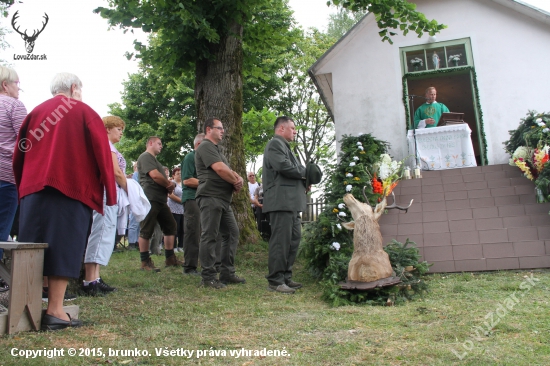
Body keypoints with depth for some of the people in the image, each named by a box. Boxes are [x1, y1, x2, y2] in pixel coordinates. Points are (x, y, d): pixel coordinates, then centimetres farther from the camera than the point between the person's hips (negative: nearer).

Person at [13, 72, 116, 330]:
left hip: (34, 187, 5)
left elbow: (19, 154, 16)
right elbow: (102, 153, -3)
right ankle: (54, 311, -6)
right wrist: (109, 192, 0)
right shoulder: (85, 112, 3)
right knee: (63, 247, -4)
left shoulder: (36, 113, 15)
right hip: (71, 188, -4)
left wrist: (22, 187, 23)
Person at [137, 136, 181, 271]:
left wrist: (170, 184, 3)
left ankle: (170, 258, 17)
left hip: (160, 200, 11)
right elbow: (155, 175, -19)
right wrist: (169, 184, -3)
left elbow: (162, 178, 26)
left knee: (171, 227, 11)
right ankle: (145, 262, 1)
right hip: (150, 199, -11)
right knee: (146, 231, -5)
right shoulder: (145, 157, -6)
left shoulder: (154, 159, 26)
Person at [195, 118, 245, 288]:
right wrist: (236, 182, -3)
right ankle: (208, 277, -1)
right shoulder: (205, 146, -6)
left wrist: (239, 178, -3)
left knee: (232, 233, 10)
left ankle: (227, 273, 16)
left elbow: (229, 170, 20)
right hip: (211, 197, -10)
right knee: (209, 236, -6)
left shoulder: (216, 149, 25)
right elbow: (220, 169, -18)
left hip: (224, 199, 10)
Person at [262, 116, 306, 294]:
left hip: (291, 202, 11)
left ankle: (286, 277, 19)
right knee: (281, 241, -9)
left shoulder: (284, 146, 27)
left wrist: (304, 179, 5)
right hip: (281, 201, -11)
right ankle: (275, 281, -3)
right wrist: (305, 172, -5)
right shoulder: (275, 144, -5)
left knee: (293, 239, 12)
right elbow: (284, 166, -20)